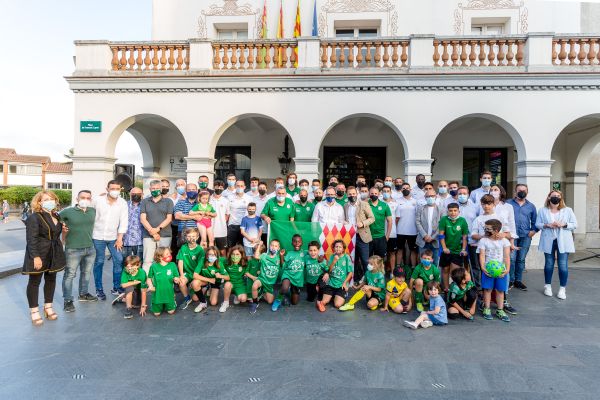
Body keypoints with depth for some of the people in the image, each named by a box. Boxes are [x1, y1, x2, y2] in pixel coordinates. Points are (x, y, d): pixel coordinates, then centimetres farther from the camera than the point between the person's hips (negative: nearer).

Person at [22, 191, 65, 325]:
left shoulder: (56, 216, 9)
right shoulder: (34, 218, -13)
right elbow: (31, 239, -18)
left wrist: (59, 253, 14)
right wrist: (35, 256, -23)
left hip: (54, 255, 7)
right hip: (39, 255, -7)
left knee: (51, 280, 14)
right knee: (34, 282, 5)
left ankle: (48, 307, 27)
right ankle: (34, 311, 15)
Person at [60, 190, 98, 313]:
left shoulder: (93, 211, 3)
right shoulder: (68, 212, -8)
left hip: (90, 248, 5)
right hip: (73, 249, -5)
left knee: (86, 273, 18)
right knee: (69, 275, 1)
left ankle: (83, 294, 35)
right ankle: (68, 300, 11)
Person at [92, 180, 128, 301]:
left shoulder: (123, 203, -3)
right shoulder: (98, 201, -5)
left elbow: (124, 221, -3)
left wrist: (120, 238, -6)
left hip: (114, 237, 1)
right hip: (98, 236, -1)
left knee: (119, 260, -2)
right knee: (99, 262, 6)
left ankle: (116, 288, 12)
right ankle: (99, 290, 18)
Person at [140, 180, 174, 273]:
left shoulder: (168, 201, 10)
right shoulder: (144, 202, 12)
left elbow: (169, 218, 2)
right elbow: (142, 219, 3)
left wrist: (158, 229, -12)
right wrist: (152, 231, -8)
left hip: (165, 235, 0)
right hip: (148, 236, 1)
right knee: (147, 261, -4)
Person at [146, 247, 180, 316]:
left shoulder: (172, 265, -10)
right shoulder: (154, 266, -11)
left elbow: (177, 278, -5)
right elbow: (149, 278, 0)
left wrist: (176, 280, -27)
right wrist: (150, 286, -17)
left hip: (169, 293, 0)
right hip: (158, 294, 0)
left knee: (171, 312, 8)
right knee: (157, 313, 11)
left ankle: (173, 303, 39)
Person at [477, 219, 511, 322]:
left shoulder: (504, 241, 1)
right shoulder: (483, 240, 0)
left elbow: (507, 256, -3)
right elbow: (482, 255, -5)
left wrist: (507, 269, -14)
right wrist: (483, 268, -17)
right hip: (488, 269, -1)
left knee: (500, 290, 8)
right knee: (488, 289, 4)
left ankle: (500, 310, 19)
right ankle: (487, 309, 13)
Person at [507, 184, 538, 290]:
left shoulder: (531, 206, 13)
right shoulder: (508, 204, 4)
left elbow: (534, 221, 16)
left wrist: (533, 231, 1)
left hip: (525, 236, 3)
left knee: (521, 259, 7)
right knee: (511, 258, -8)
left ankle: (518, 280, 18)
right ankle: (510, 280, 5)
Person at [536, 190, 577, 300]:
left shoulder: (568, 210, 4)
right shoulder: (542, 210, 4)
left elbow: (574, 224, 2)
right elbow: (537, 224, 3)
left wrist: (564, 224, -15)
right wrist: (547, 225, -15)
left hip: (563, 241, 0)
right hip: (548, 241, 0)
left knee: (563, 265, -3)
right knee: (549, 264, 9)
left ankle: (562, 289, 9)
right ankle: (548, 286, 23)